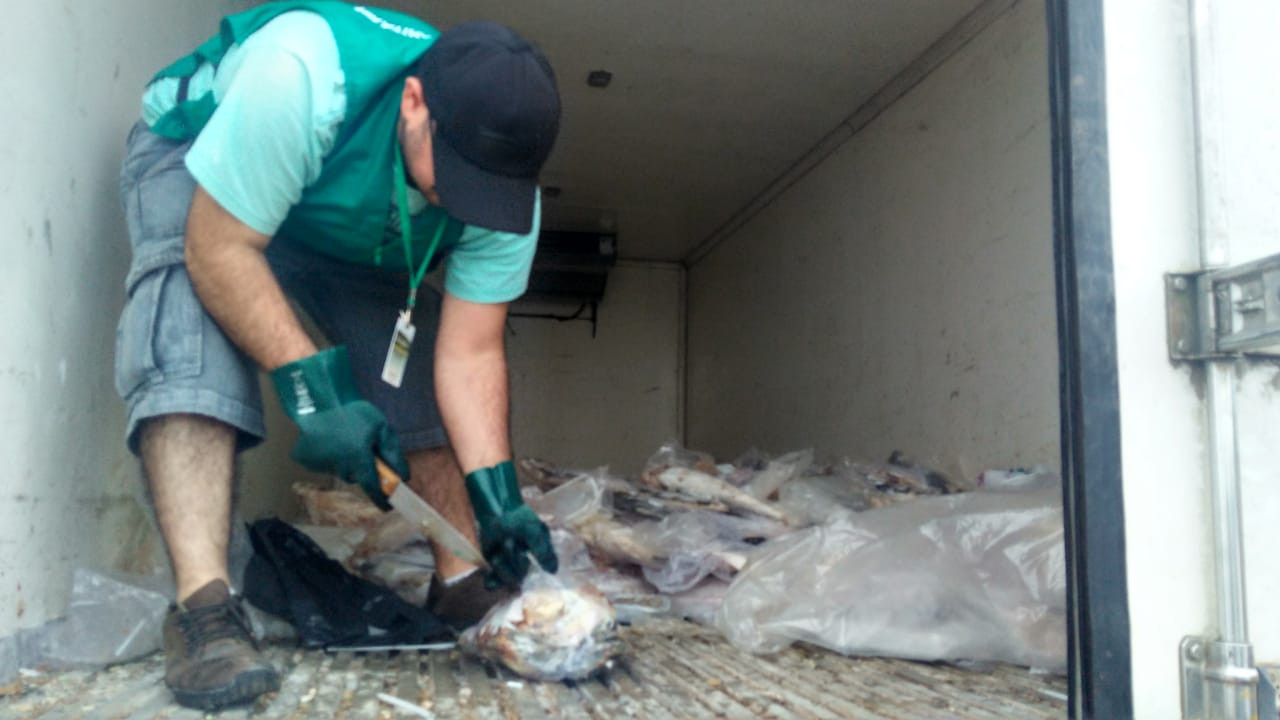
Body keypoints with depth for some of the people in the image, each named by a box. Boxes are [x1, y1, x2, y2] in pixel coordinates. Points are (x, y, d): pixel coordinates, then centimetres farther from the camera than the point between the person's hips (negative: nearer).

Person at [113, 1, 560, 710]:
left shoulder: (502, 188, -27)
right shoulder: (297, 76, -42)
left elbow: (469, 353, -24)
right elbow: (218, 251, -36)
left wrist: (496, 494, -33)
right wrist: (311, 385, -39)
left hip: (358, 240, 4)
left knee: (422, 376, -11)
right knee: (190, 342, -32)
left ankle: (463, 586, -4)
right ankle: (204, 605, -34)